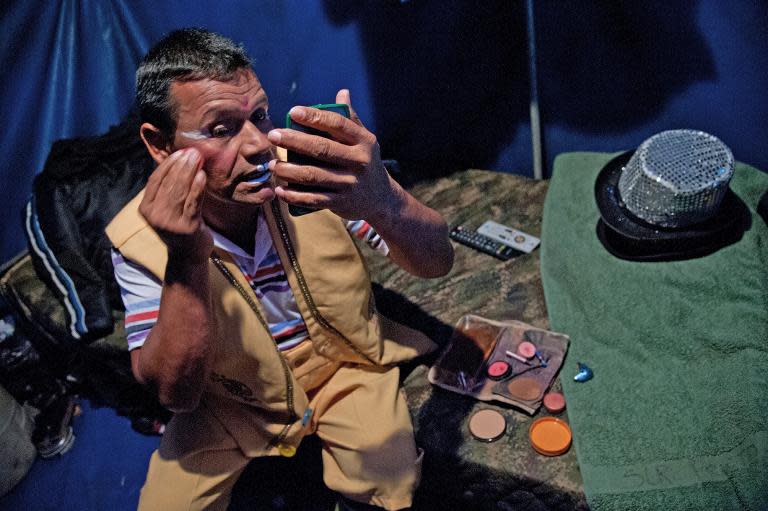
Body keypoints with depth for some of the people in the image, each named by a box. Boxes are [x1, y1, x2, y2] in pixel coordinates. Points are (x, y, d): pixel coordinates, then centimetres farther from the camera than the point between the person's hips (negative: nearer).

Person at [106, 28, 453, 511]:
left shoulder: (318, 172, -22)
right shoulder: (139, 238, -19)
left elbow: (436, 263, -25)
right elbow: (176, 393, -21)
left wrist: (384, 202, -50)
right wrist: (186, 261, -38)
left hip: (344, 363, 0)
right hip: (231, 396, 1)